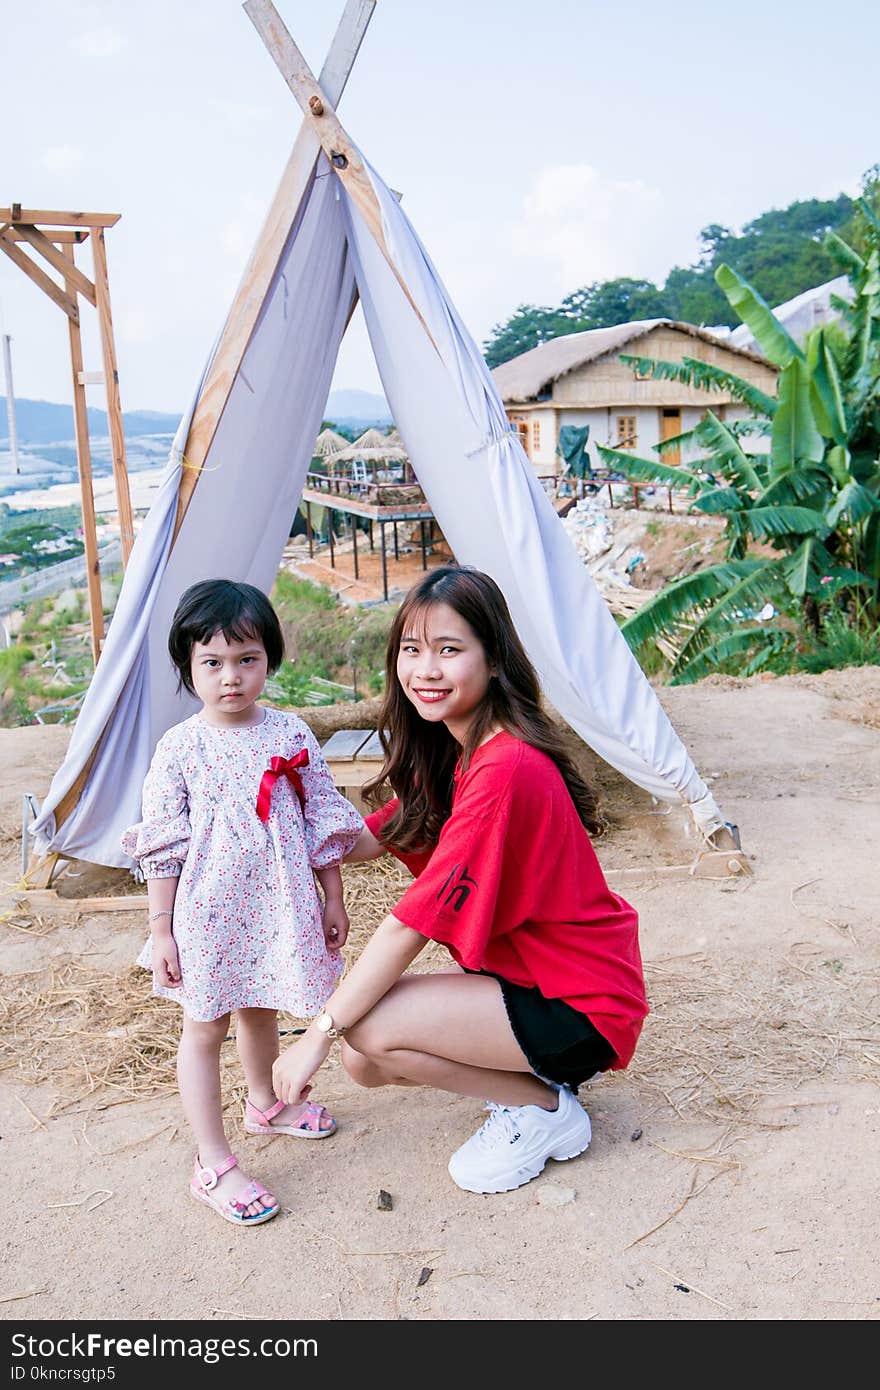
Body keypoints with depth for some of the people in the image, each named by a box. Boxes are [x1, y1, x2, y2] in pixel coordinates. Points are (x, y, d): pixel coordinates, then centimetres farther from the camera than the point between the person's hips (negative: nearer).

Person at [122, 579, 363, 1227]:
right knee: (206, 1028, 7)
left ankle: (265, 1103, 49)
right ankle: (214, 1165, 17)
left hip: (279, 907, 3)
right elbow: (161, 846, -6)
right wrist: (161, 928, -7)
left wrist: (334, 899, 6)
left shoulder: (290, 734, -3)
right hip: (209, 911, -3)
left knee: (261, 1010, 23)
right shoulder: (179, 748, -10)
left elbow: (322, 821, 4)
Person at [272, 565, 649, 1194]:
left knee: (369, 1028, -20)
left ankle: (544, 1108, 1)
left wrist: (319, 1032, -20)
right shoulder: (451, 750, 2)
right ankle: (529, 1074, 17)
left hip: (582, 1006, -9)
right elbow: (373, 838, 6)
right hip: (523, 971, 9)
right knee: (364, 1062, 3)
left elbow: (411, 924, -27)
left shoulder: (505, 770, -29)